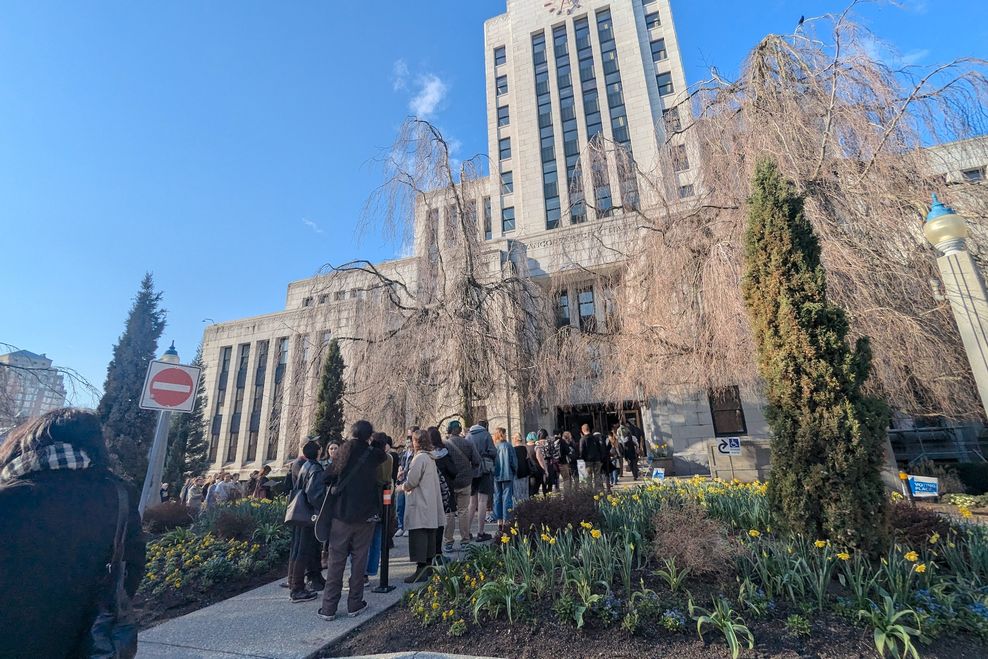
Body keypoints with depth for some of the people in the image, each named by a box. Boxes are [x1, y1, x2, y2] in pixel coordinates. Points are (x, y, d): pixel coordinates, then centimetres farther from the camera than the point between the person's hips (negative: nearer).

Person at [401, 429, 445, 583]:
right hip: (430, 506, 9)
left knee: (418, 536, -3)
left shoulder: (420, 458, -16)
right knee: (429, 535, 15)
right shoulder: (430, 458, 12)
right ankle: (428, 565, 25)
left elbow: (411, 481, -18)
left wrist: (404, 486, 3)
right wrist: (408, 485, 17)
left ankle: (421, 571, 0)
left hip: (419, 506, -9)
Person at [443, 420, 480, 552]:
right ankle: (465, 542, 15)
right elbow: (477, 461, -4)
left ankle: (448, 543, 13)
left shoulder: (444, 445, -10)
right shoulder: (468, 444, -4)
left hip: (448, 483, -1)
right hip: (465, 482, 1)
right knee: (463, 512, 11)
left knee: (449, 513, 10)